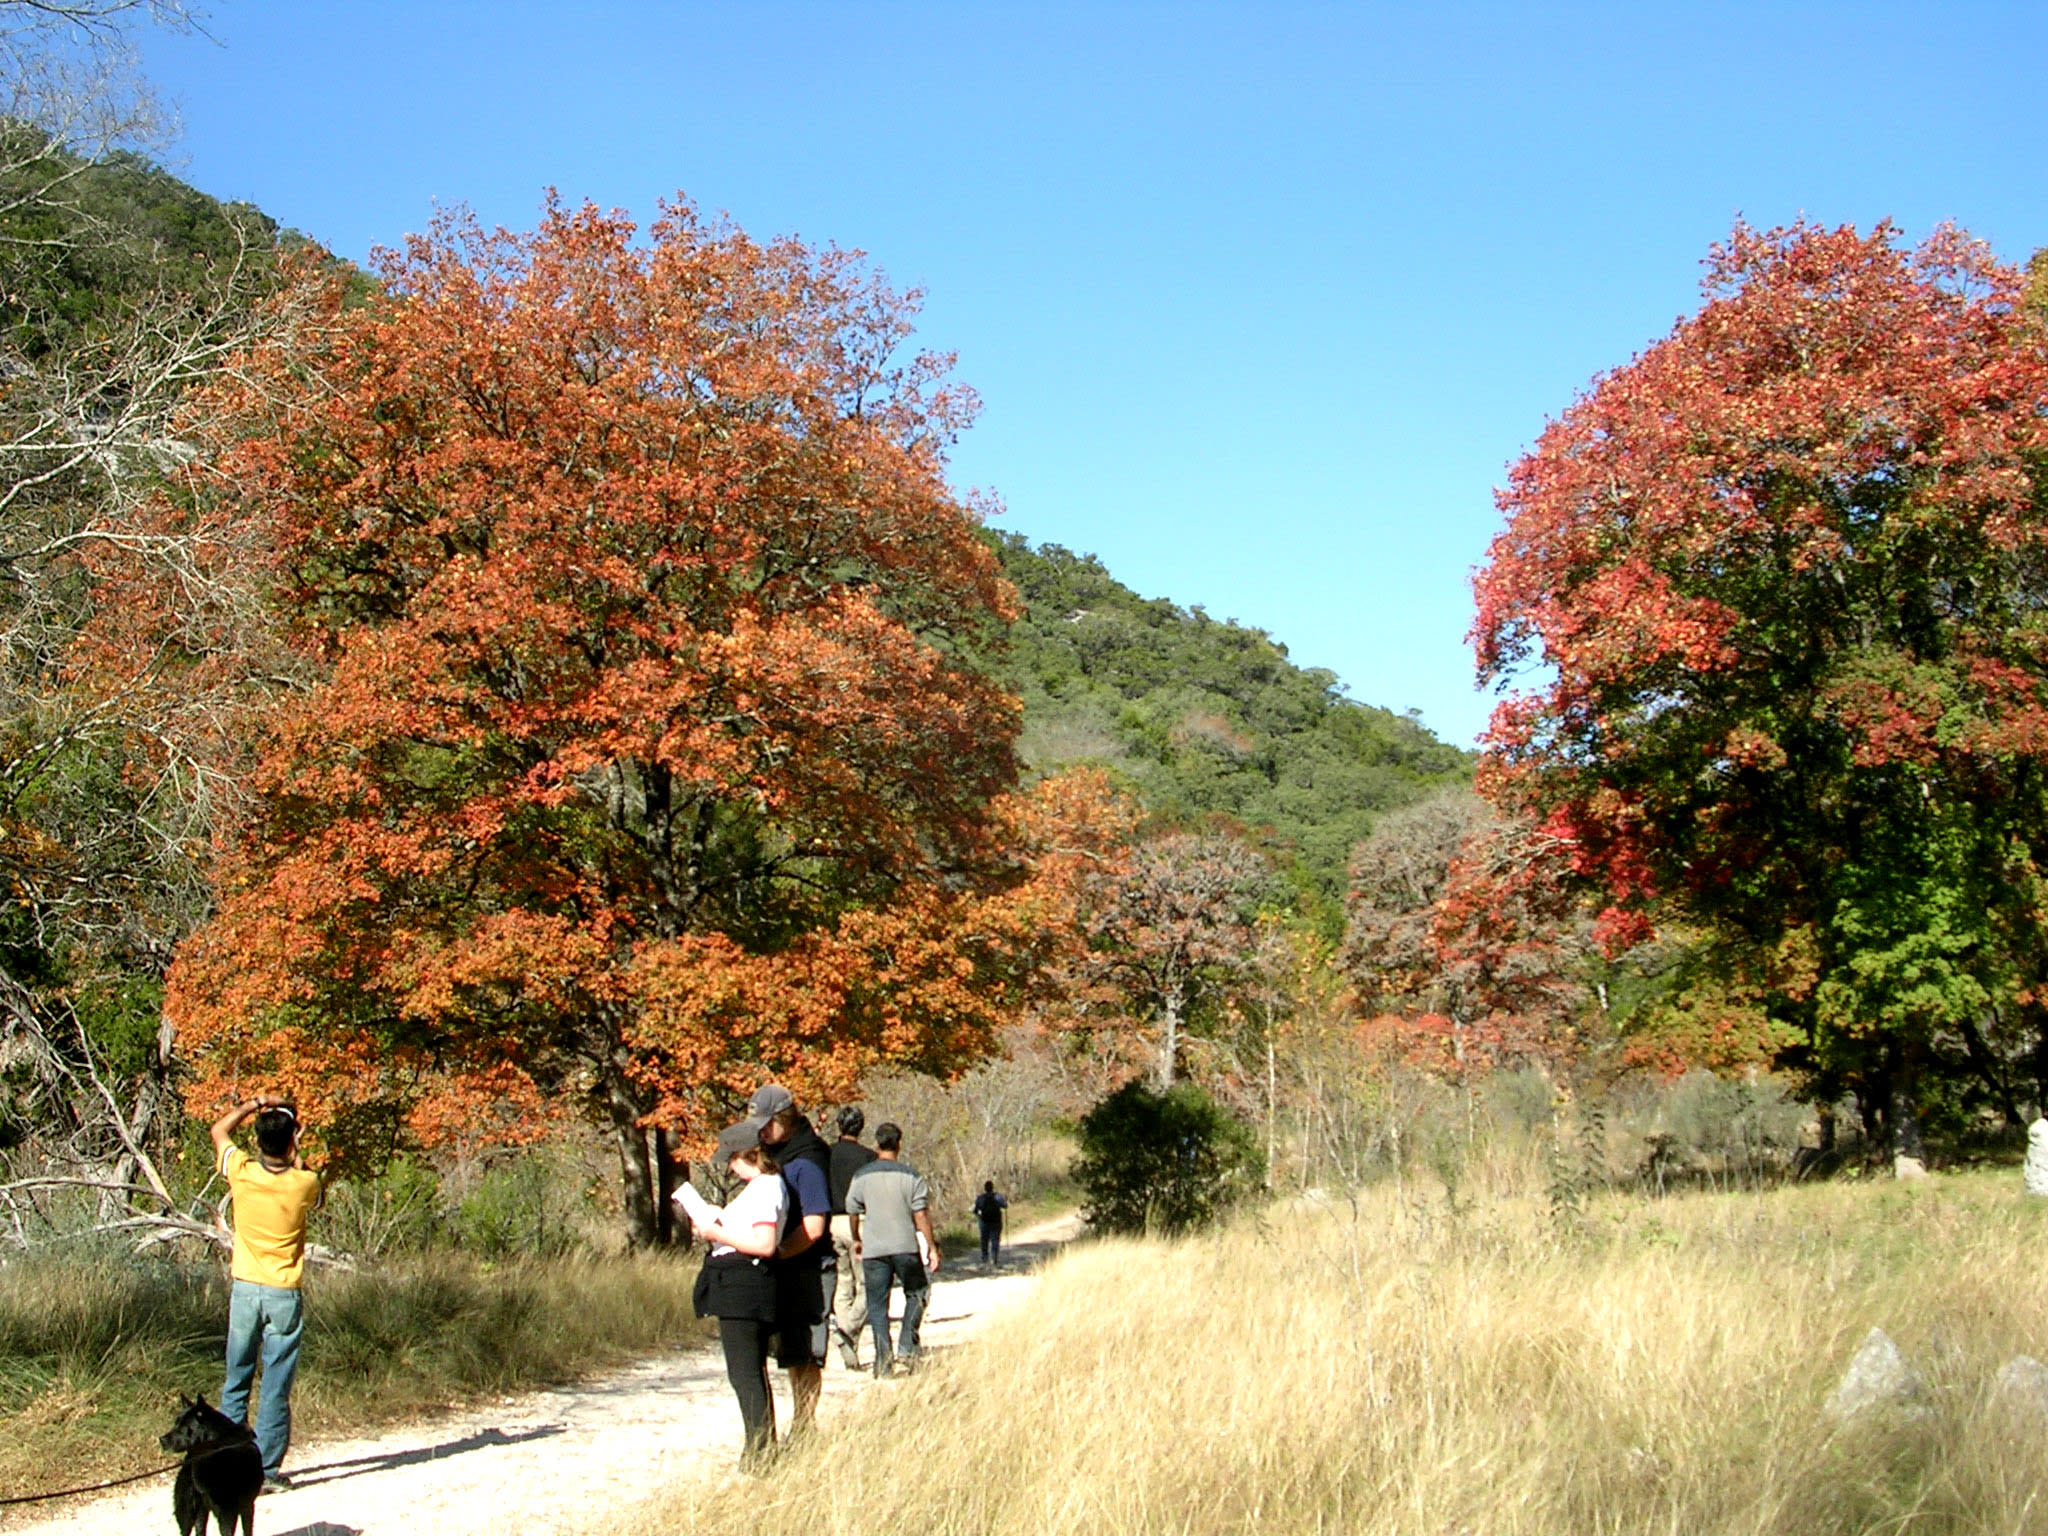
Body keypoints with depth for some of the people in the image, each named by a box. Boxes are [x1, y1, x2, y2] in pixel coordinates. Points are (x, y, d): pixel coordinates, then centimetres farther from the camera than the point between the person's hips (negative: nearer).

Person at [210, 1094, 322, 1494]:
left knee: (236, 1381, 13)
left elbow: (219, 1130, 10)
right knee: (277, 1388, 3)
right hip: (285, 1295, -2)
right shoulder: (304, 1183, -11)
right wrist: (294, 1159, 17)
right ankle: (267, 1469, 4)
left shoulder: (242, 1173, -9)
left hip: (245, 1289, 2)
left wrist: (254, 1104, 15)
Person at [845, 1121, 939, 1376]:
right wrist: (932, 1248, -1)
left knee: (877, 1304, 7)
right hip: (906, 1247, -1)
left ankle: (883, 1358, -1)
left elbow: (853, 1213, 10)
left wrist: (857, 1240, 27)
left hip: (873, 1250, 1)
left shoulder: (861, 1177, 2)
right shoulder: (911, 1176, -4)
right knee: (916, 1293, 18)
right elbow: (921, 1215, -7)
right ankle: (907, 1344, 5)